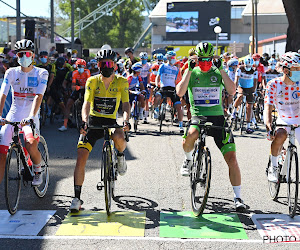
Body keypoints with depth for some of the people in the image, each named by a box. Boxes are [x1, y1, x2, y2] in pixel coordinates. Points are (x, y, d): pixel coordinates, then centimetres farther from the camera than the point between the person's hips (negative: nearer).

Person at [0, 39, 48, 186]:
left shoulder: (41, 73, -2)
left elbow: (38, 96, -14)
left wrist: (31, 117, -29)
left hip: (30, 117, -2)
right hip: (12, 116, 3)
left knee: (31, 145, -29)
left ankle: (38, 171, 2)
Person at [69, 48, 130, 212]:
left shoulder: (121, 82, -4)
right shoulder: (92, 81, -4)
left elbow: (125, 103, -13)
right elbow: (87, 103, -14)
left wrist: (126, 120, -33)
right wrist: (84, 121, -32)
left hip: (111, 122, -1)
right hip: (93, 121, 1)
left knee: (119, 138, -36)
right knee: (81, 158, -11)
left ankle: (120, 156, 2)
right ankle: (77, 198, -1)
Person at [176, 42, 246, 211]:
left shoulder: (218, 73, 5)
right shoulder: (192, 73, 5)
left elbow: (232, 91, -12)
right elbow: (180, 92, -13)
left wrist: (221, 69, -15)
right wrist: (190, 70, -16)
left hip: (217, 117, 1)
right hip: (198, 116, -1)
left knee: (231, 157, -7)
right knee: (191, 135, -37)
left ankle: (238, 197, 4)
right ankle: (188, 159, -3)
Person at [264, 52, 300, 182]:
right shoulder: (274, 84, -13)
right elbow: (268, 108, -18)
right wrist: (269, 128, -34)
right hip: (283, 120, -2)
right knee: (280, 135, -34)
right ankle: (273, 168, -14)